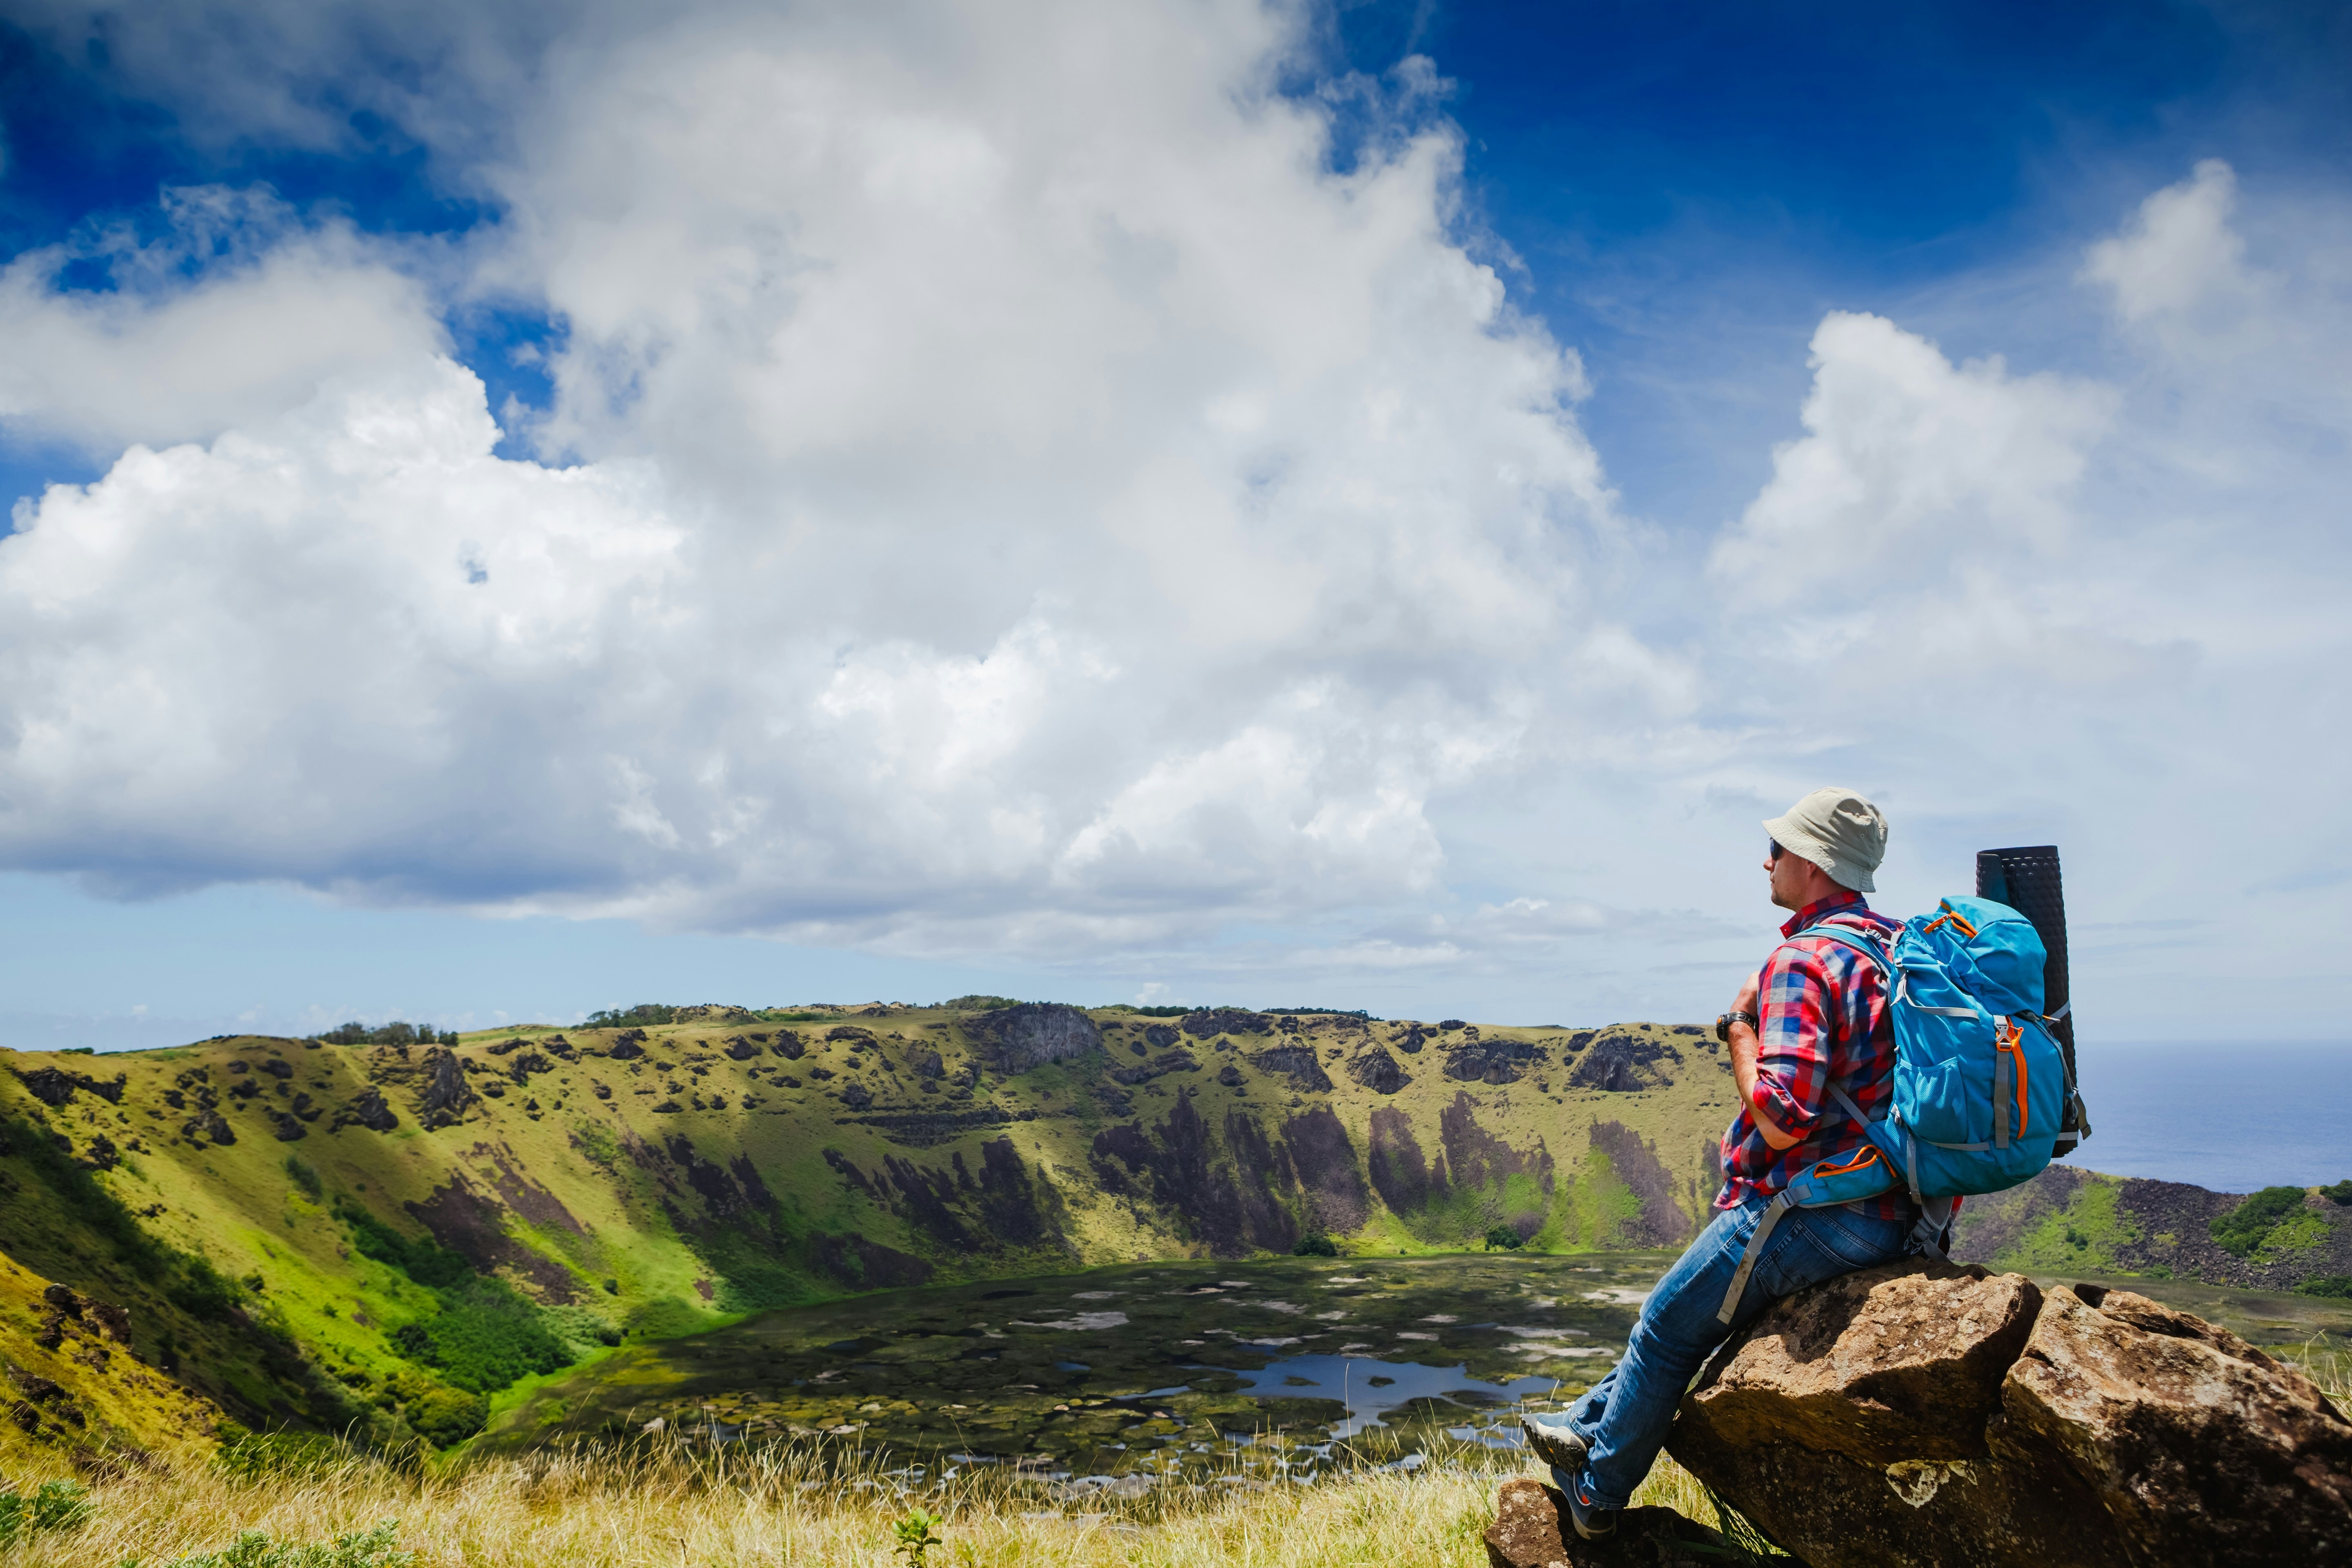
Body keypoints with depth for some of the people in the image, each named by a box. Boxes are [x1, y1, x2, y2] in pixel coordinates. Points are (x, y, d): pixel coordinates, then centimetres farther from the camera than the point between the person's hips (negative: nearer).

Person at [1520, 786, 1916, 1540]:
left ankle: (1597, 1495, 24)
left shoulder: (1802, 960, -20)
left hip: (1816, 1216, -9)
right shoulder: (1899, 945, 9)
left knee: (1666, 1329, 8)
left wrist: (1739, 1026, -14)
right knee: (1681, 1307, 24)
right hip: (1890, 1214, 10)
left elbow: (1782, 1118, -28)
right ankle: (1590, 1429, 36)